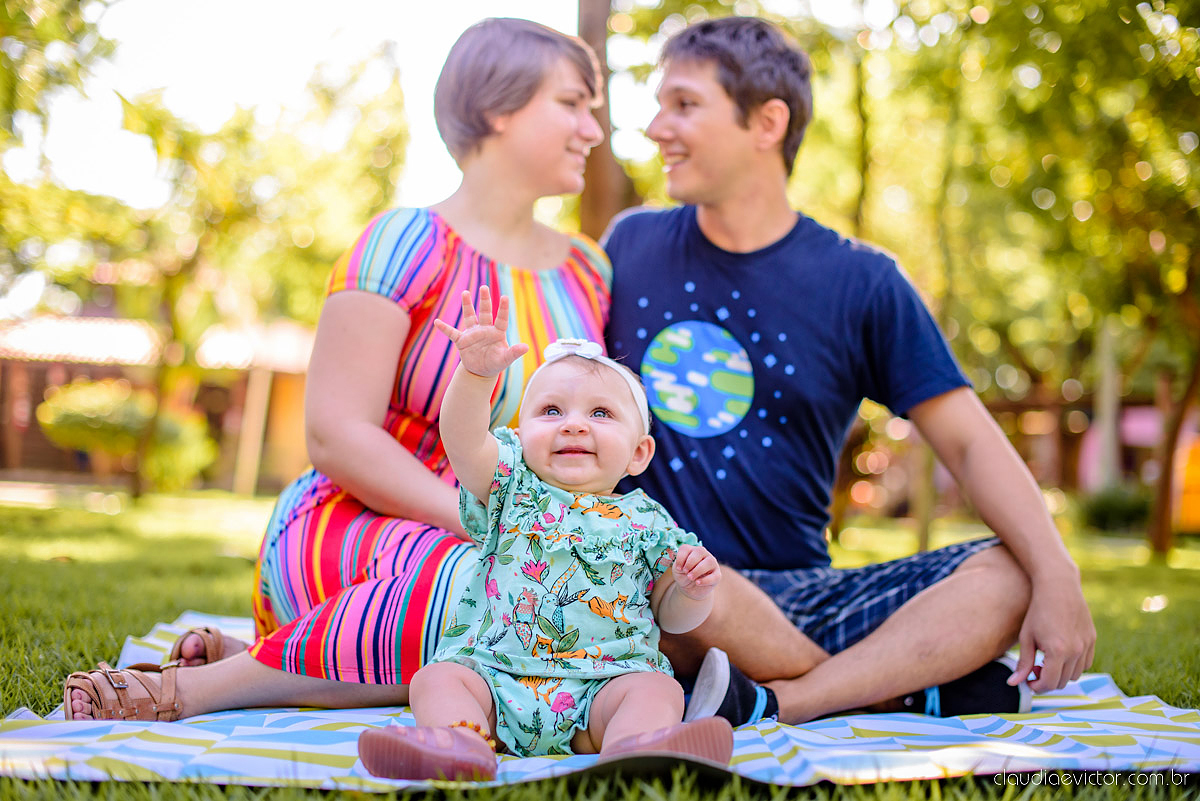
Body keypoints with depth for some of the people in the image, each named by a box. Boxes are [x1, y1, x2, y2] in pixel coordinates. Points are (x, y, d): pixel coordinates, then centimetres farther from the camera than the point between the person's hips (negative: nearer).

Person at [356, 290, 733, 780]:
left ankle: (632, 753, -58)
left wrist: (693, 591, -5)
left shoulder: (644, 520, 14)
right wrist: (477, 372, -25)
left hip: (603, 684, 0)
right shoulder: (511, 489, 12)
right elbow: (463, 440, -8)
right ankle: (461, 742, -51)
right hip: (492, 672, 1)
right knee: (435, 678, -22)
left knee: (657, 689, -27)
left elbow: (671, 615, 19)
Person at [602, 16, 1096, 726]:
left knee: (1006, 576, -19)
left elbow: (969, 440, -1)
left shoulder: (859, 282, 4)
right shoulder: (631, 246, 8)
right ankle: (904, 683, -16)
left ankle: (772, 707, -33)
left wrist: (1056, 575, -15)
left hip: (807, 596, 1)